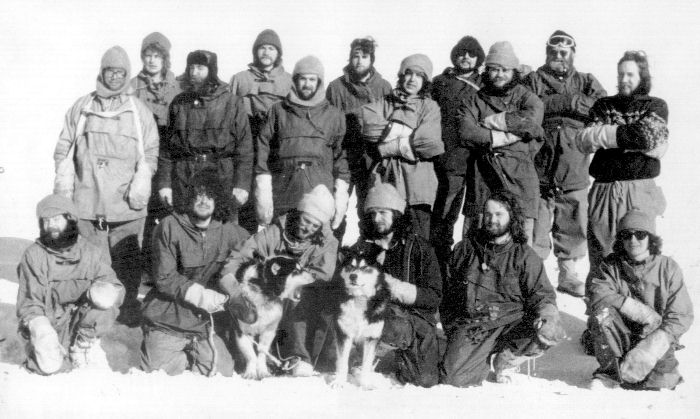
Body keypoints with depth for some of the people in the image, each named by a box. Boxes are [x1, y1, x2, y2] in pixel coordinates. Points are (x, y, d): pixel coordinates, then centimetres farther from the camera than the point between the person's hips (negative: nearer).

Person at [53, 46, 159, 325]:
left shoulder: (140, 111, 7)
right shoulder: (81, 108, 10)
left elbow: (151, 153, 7)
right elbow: (63, 149, 12)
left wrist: (140, 186, -5)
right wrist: (64, 185, 4)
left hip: (126, 204, -1)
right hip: (86, 202, 1)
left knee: (127, 260, 1)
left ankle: (129, 310, 14)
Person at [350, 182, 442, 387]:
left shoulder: (419, 247, 6)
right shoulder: (360, 248, 14)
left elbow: (434, 297, -1)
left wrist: (398, 289, -15)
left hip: (414, 318, -1)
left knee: (425, 379, -26)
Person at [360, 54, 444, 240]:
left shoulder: (430, 107, 9)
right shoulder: (385, 102, 16)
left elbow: (430, 144, -7)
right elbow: (366, 123, -4)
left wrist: (390, 145, -3)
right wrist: (403, 132, -7)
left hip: (417, 187, -2)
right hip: (385, 182, 2)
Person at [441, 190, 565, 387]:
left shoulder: (524, 255, 6)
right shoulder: (465, 249, 13)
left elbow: (541, 293, 1)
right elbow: (448, 290, 21)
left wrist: (547, 316, -22)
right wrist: (452, 330, 14)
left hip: (510, 324, 0)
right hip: (470, 325, 0)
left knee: (551, 334, -29)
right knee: (453, 377, -23)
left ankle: (507, 357, -2)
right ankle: (490, 358, 7)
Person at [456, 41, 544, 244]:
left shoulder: (526, 98, 12)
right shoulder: (473, 101, 13)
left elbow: (531, 120, -11)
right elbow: (467, 133, -6)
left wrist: (490, 121, -4)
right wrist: (511, 135, -9)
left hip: (518, 182, -1)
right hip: (481, 182, 1)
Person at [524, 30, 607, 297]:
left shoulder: (586, 83, 14)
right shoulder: (534, 80, 6)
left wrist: (578, 103, -13)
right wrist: (567, 101, -14)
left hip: (574, 172, 3)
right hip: (538, 168, -3)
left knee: (573, 226, 9)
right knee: (535, 227, -1)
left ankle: (568, 275, 24)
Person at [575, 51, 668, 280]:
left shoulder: (656, 106, 10)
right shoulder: (603, 105, 17)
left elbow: (656, 146, -8)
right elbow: (583, 140, -1)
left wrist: (607, 134, -9)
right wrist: (628, 134, -11)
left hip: (640, 191, -2)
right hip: (603, 189, 2)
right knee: (599, 258, 3)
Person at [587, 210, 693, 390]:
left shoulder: (668, 268, -3)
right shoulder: (611, 265, 1)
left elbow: (681, 316, -7)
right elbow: (597, 293, -17)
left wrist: (656, 343, -22)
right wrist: (639, 310, -25)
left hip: (655, 337, -1)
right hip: (622, 336, 1)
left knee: (663, 381, -27)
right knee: (602, 312, -29)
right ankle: (610, 371, -13)